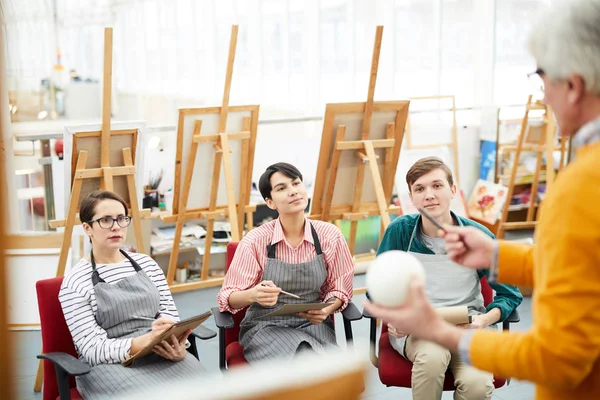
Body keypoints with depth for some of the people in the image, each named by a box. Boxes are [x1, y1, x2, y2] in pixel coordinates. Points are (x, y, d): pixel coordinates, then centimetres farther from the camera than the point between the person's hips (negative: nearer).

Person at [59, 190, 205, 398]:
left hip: (159, 354, 4)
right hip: (109, 364, -4)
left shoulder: (146, 264, 13)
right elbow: (95, 350, -9)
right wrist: (146, 340, -25)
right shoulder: (75, 282, -3)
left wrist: (177, 345, -14)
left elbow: (170, 315, 10)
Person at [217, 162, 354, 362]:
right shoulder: (256, 240, -11)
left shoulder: (329, 235, -4)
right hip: (266, 325, -2)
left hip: (313, 323, 2)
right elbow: (228, 298, -7)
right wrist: (253, 294, -30)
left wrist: (326, 310, -15)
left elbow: (340, 289, 7)